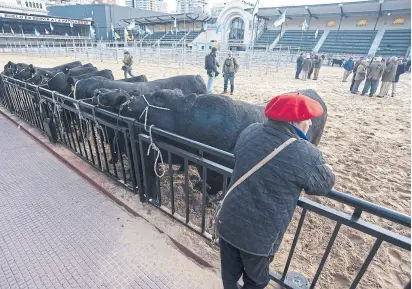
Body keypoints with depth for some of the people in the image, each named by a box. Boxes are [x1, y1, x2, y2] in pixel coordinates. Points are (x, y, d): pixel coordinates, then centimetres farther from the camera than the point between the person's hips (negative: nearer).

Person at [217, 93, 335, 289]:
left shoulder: (249, 132, -8)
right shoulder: (305, 155, -24)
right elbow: (325, 186, -5)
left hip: (228, 222, 5)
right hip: (259, 236, -4)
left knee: (230, 271, 29)